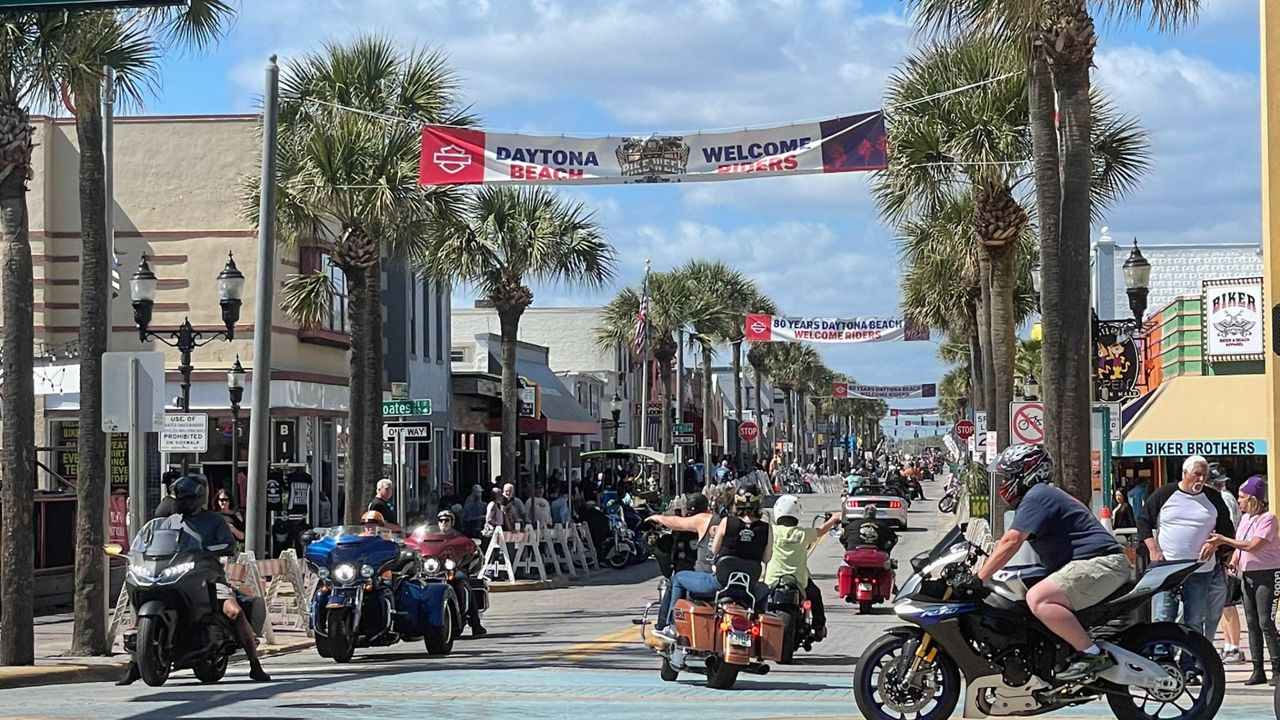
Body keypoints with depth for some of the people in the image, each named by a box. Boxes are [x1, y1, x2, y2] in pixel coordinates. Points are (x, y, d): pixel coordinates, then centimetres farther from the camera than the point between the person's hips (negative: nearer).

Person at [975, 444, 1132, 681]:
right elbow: (1009, 541, 30)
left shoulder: (1037, 497, -9)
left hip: (1100, 563, -11)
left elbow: (1011, 542, -18)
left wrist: (978, 579, -18)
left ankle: (1093, 655, -26)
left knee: (1038, 599, -27)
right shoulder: (1043, 495, 24)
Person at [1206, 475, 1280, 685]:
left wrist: (1223, 540, -17)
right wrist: (1233, 561, 1)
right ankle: (1258, 670, 11)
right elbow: (1239, 544, 20)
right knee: (1252, 623, 7)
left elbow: (1253, 546, -21)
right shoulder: (1245, 518, 12)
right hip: (1247, 574, 8)